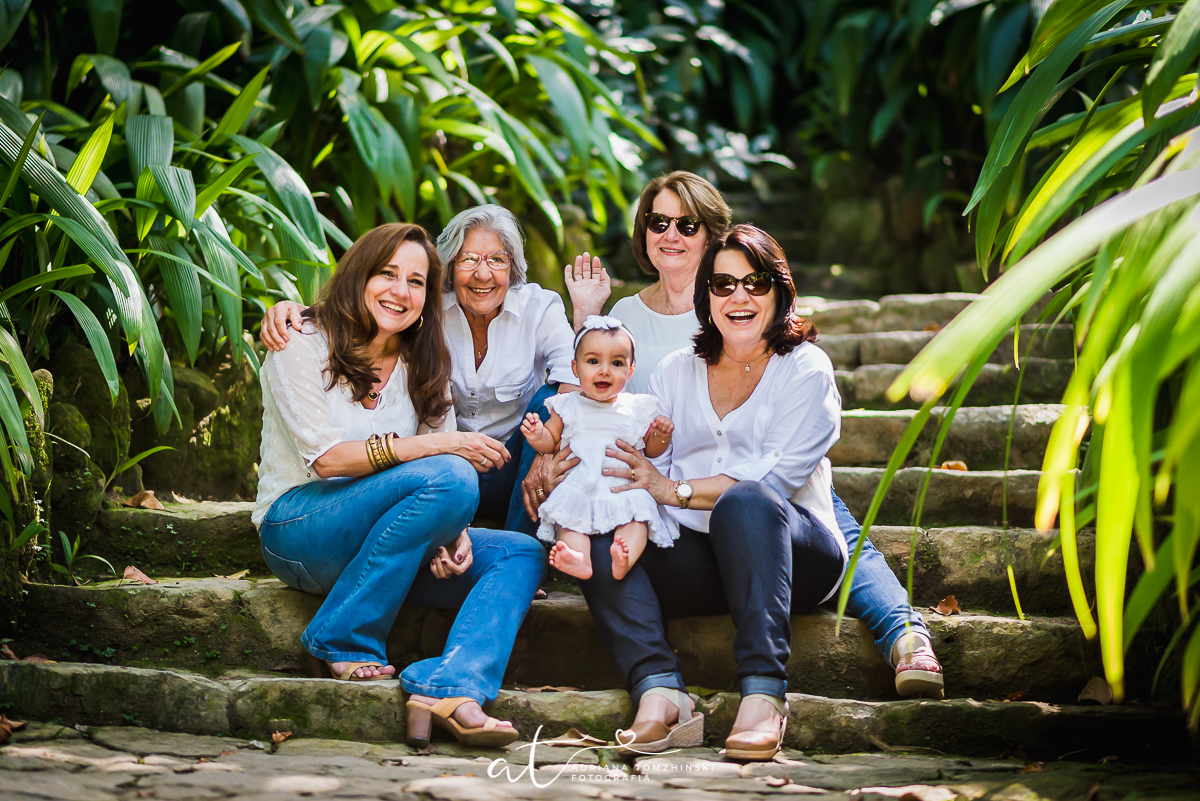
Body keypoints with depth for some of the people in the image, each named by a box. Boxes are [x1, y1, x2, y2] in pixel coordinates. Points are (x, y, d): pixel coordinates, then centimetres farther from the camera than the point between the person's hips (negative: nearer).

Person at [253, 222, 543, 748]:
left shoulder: (422, 368, 16)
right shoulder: (302, 344, -2)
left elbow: (446, 454, 5)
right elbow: (326, 456, -15)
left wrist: (453, 533, -16)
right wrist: (432, 446, -22)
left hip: (382, 544, 6)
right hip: (298, 531, -6)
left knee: (521, 554, -16)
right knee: (449, 479, -30)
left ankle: (450, 689, -40)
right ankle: (342, 643, -22)